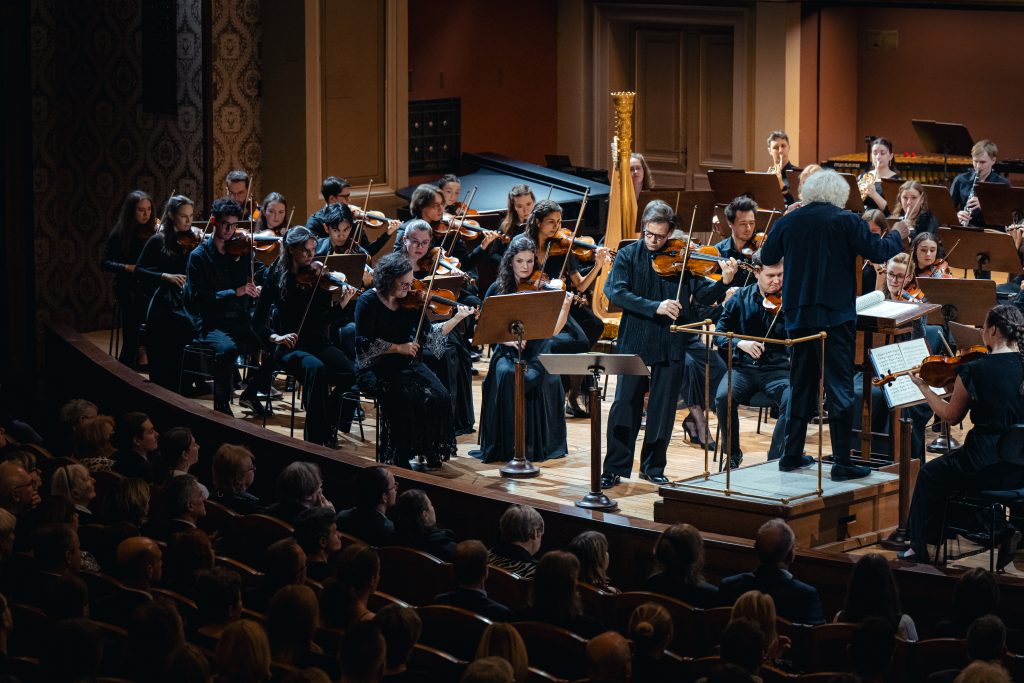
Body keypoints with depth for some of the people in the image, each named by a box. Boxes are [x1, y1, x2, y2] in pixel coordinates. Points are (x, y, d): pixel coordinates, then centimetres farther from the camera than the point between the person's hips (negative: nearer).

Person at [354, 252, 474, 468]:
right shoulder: (368, 302, -8)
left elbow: (429, 335, 3)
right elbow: (365, 343, -15)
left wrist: (457, 318, -7)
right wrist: (398, 348, -20)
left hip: (406, 365, 5)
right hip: (375, 367, -5)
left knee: (439, 397, -19)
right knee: (404, 398, -33)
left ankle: (432, 454, -4)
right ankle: (399, 460, -20)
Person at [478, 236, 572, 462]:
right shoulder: (497, 290, 5)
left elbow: (552, 330, -7)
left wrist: (565, 307, -24)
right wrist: (509, 339, -14)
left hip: (538, 352, 0)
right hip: (507, 351, 1)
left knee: (534, 378, -33)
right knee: (506, 374, -33)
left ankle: (538, 443, -19)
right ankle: (506, 442, -25)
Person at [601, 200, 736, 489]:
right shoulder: (629, 255, 0)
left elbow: (703, 295, 0)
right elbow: (615, 292, -13)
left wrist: (724, 282, -21)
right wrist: (655, 307, -22)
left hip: (672, 343, 1)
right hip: (635, 340, -1)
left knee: (663, 407, 7)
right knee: (626, 403, 0)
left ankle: (654, 467, 18)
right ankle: (615, 467, 8)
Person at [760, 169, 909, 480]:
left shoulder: (788, 222, 3)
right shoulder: (846, 221, -9)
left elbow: (767, 257, 14)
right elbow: (878, 253, -9)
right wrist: (897, 235, 10)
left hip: (798, 314, 5)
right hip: (835, 314, -4)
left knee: (801, 384, 16)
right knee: (839, 386, -1)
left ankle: (792, 454, 19)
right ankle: (842, 462, -3)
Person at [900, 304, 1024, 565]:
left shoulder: (974, 370, -14)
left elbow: (950, 416, 0)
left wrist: (923, 387, 14)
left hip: (989, 464, -5)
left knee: (930, 475, 23)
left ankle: (921, 548, 30)